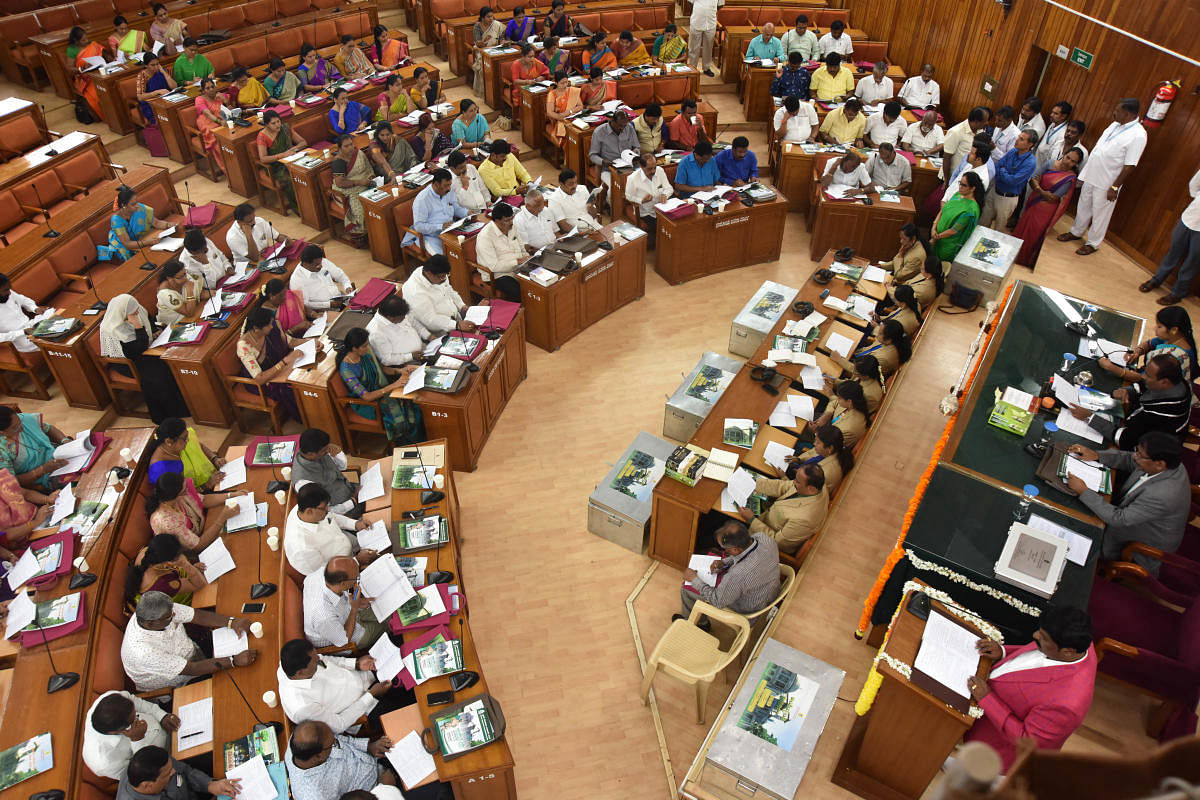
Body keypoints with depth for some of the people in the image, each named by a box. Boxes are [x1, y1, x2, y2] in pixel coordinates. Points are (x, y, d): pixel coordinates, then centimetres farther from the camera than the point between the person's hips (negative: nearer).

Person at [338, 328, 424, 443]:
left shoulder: (365, 353, -10)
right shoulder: (346, 370, -30)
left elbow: (381, 368, 9)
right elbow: (367, 397, -28)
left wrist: (399, 371, -9)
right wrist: (393, 386, -32)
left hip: (379, 389, 6)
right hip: (364, 402, -6)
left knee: (412, 406, -11)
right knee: (398, 418, -20)